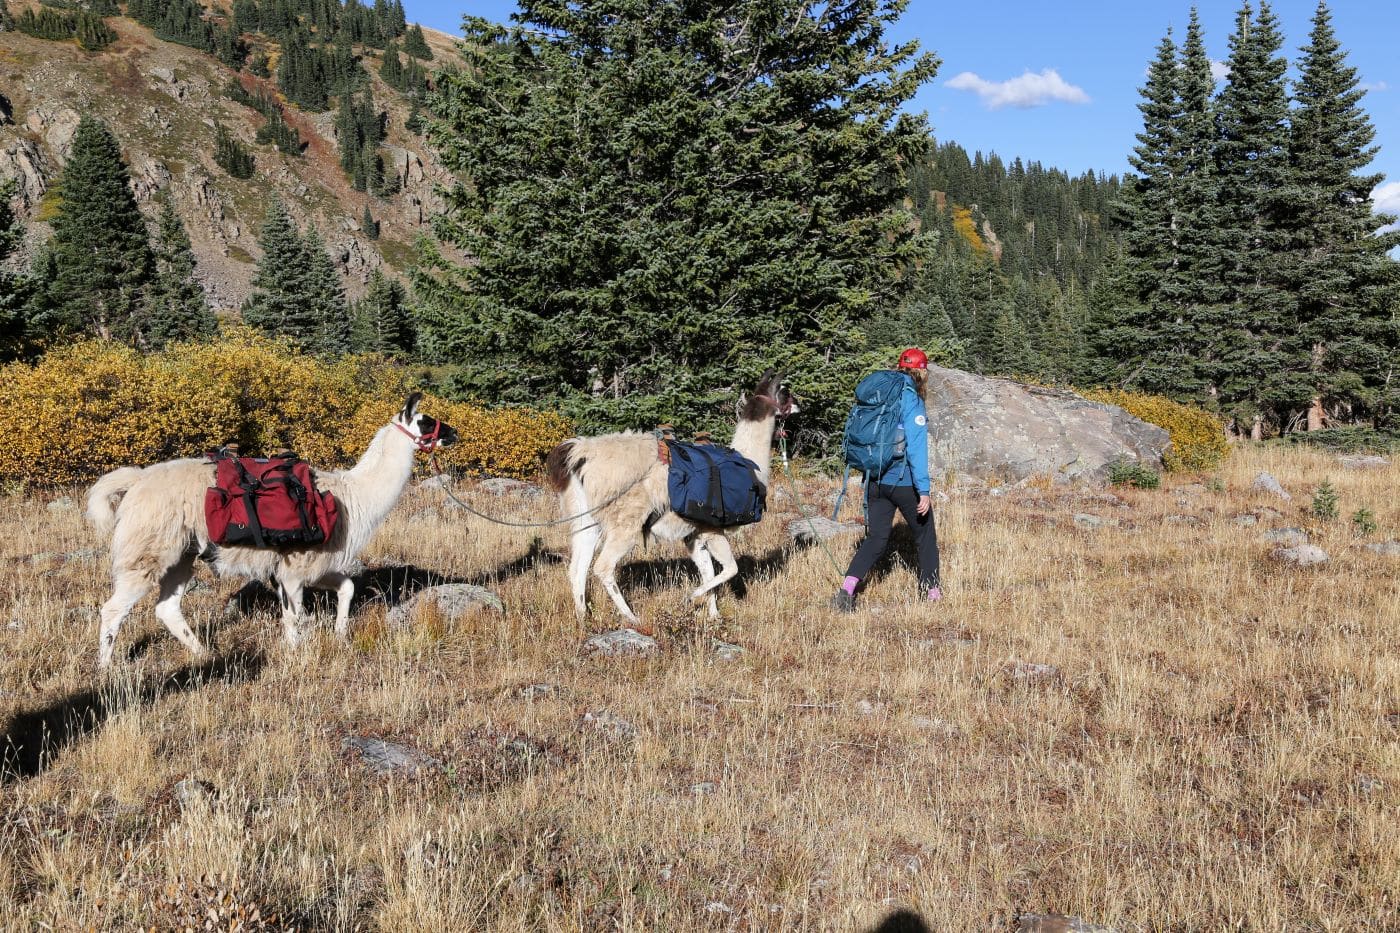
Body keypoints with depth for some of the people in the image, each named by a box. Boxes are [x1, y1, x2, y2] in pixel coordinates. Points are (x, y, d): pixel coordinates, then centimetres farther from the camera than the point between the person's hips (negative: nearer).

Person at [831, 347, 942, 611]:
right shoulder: (912, 400, -13)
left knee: (876, 538, 8)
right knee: (925, 533, 15)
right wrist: (924, 490, -17)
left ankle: (847, 589, -10)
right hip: (903, 481, -6)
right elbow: (916, 447, -18)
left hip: (875, 480, 6)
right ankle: (931, 589, 25)